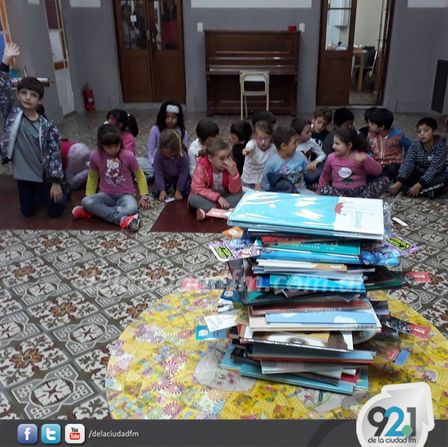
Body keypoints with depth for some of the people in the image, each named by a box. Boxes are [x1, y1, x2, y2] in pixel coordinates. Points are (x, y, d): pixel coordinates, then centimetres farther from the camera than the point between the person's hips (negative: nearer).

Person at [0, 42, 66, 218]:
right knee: (28, 212, 14)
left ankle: (61, 191, 33)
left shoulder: (47, 126, -12)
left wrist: (56, 182, -14)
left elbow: (55, 154, -11)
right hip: (23, 175, 2)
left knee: (55, 211, 2)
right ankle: (40, 193, 44)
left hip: (45, 175, -2)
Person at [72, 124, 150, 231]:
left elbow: (139, 175, 1)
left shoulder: (128, 156, -12)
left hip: (125, 195, -2)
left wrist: (144, 196, -4)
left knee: (132, 209, -37)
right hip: (106, 195, 2)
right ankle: (121, 219, -38)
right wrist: (89, 197, 6)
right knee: (86, 202, -29)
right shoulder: (95, 156, -7)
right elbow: (92, 177, 11)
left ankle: (95, 211, -21)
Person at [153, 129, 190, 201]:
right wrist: (162, 190, -23)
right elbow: (158, 173, -20)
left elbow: (183, 173, -20)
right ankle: (168, 186, 20)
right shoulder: (158, 155, -29)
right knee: (156, 193, -11)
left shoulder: (183, 156, -31)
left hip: (179, 177, -1)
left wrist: (178, 190, -18)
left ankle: (175, 186, 19)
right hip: (165, 177, 1)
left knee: (185, 192, -15)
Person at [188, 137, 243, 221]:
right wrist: (217, 197, -32)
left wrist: (233, 173, -34)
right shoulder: (202, 166, -22)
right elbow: (197, 188, -25)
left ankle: (207, 210, -28)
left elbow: (235, 191, -18)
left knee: (240, 196, -26)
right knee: (192, 198, -30)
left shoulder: (230, 165, -18)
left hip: (225, 197, 2)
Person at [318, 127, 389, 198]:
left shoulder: (360, 156, -4)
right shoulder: (331, 158, 2)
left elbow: (378, 171, -13)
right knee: (324, 190, -31)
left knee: (384, 181, -20)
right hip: (339, 192, 1)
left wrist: (365, 159, -26)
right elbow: (324, 178, 15)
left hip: (359, 191, 0)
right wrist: (320, 195, 10)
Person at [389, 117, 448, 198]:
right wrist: (399, 182, -39)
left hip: (434, 176, -2)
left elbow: (434, 168, -29)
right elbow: (408, 163, -24)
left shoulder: (441, 147, -19)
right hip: (418, 173, 2)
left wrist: (419, 185, -42)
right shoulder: (415, 145, -11)